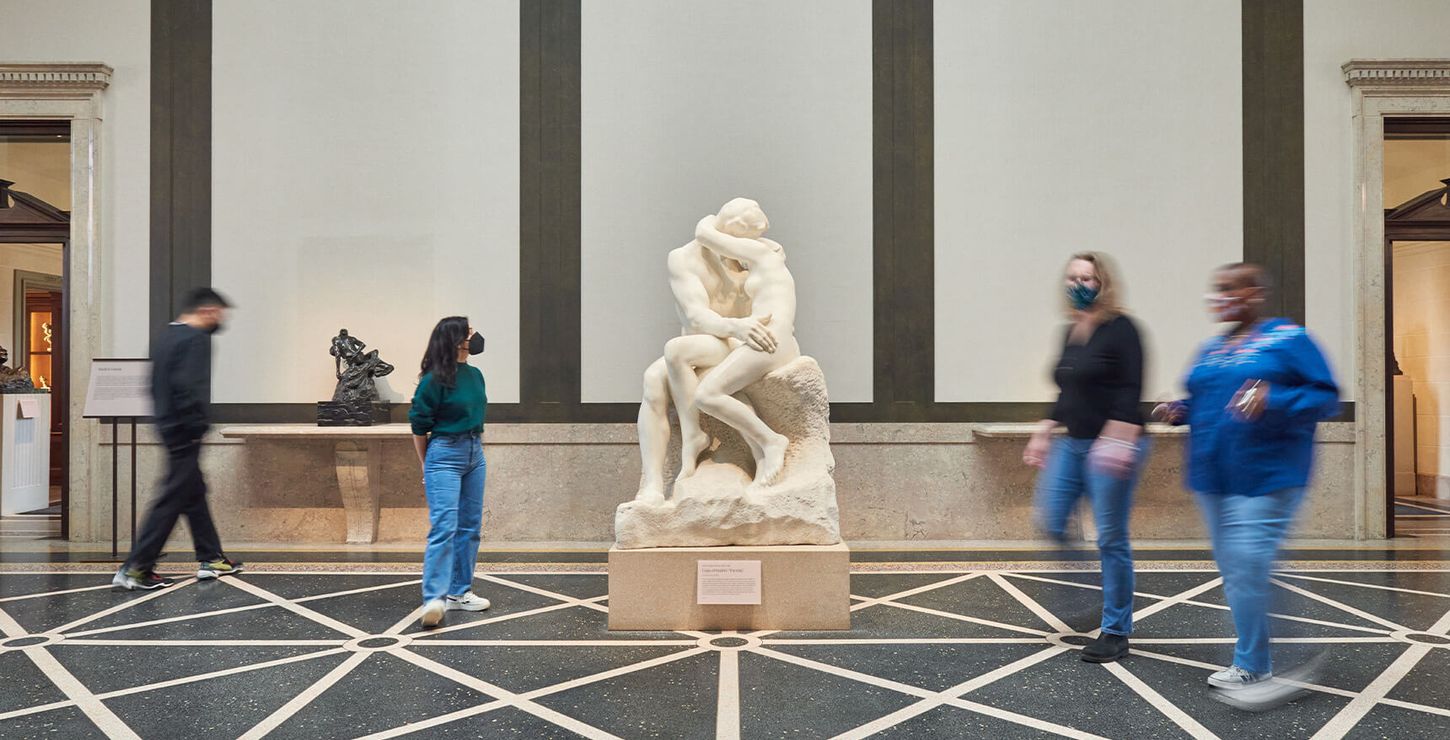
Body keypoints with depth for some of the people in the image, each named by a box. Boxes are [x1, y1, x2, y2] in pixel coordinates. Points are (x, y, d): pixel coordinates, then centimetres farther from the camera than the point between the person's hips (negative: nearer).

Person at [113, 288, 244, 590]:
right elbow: (189, 386, -24)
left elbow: (155, 384, 19)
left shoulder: (166, 336, 16)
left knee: (195, 493, 15)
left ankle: (211, 558, 23)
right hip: (185, 431, -10)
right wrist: (198, 425, -18)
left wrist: (164, 416, 19)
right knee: (172, 498, -4)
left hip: (169, 426, 10)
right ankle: (136, 568, -1)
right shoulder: (196, 339, -14)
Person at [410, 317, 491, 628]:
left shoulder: (475, 375, 7)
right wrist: (426, 469, 1)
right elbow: (419, 429, -5)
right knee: (444, 527, -14)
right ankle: (434, 600, -15)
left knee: (470, 527, 10)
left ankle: (459, 592, 19)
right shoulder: (433, 381, -12)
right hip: (445, 455, -7)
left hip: (475, 454, 7)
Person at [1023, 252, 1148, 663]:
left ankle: (1116, 632, 12)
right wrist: (1043, 434, 18)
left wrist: (1118, 442, -24)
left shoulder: (1119, 328, -9)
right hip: (1072, 444, 8)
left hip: (1112, 446, -8)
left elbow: (1130, 392, -17)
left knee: (1111, 538, -1)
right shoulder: (1071, 332, 14)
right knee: (1050, 523, 2)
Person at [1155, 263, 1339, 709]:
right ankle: (1250, 665, 25)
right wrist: (1180, 411, 3)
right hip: (1214, 479, 7)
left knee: (1249, 569, -13)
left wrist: (1274, 401, -25)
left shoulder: (1288, 339, -5)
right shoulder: (1211, 350, 15)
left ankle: (1255, 669, 1)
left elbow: (1325, 397, -9)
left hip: (1265, 479, -7)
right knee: (1235, 573, 13)